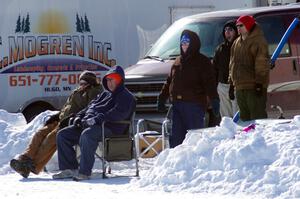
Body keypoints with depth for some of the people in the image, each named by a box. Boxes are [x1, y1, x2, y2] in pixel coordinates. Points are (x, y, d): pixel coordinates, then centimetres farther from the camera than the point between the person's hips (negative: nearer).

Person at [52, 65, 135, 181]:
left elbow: (118, 113, -15)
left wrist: (96, 119, -23)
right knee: (62, 135, -3)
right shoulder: (105, 94, 30)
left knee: (87, 135, -40)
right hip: (87, 125, 9)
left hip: (109, 128, -9)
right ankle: (69, 168, -7)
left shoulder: (125, 97, 2)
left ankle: (84, 172, -41)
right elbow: (91, 106, 31)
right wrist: (79, 117, 9)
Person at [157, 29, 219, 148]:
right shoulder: (178, 61, 20)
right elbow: (169, 81, 27)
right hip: (177, 104, 7)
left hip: (195, 104, -7)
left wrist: (214, 100, -19)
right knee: (176, 137, 6)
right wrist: (162, 98, 23)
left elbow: (210, 83, -9)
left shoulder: (202, 61, 0)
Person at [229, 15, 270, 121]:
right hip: (239, 86, 9)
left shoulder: (258, 41, -9)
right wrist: (231, 81, 19)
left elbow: (262, 64, -15)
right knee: (244, 117, 12)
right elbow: (232, 63, 24)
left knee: (257, 116, -12)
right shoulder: (237, 43, 18)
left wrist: (259, 82, -20)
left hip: (254, 87, -9)